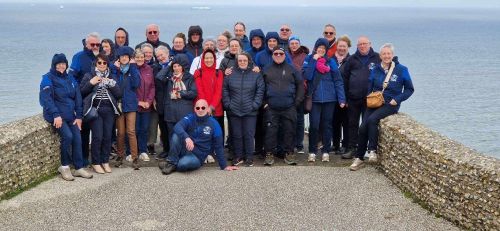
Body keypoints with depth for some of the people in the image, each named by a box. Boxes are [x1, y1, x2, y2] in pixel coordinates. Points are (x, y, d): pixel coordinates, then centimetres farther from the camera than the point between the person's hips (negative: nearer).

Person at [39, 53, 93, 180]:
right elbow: (46, 99, -14)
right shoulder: (48, 79, -3)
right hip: (56, 116, -6)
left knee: (77, 138, -6)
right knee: (67, 136, -22)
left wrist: (79, 116, 4)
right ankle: (65, 166, -6)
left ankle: (79, 168, 3)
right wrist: (56, 115, -24)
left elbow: (77, 98, 13)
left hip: (70, 115, 6)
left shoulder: (70, 79, 15)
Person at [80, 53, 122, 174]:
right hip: (95, 109, -3)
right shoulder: (89, 76, 6)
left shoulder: (112, 77, 13)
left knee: (108, 136, 2)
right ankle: (96, 163, 3)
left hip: (109, 110, 3)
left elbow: (119, 94, 5)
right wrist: (91, 83, -13)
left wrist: (111, 83, -9)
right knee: (97, 137, -8)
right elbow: (81, 92, 0)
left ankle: (105, 162, 14)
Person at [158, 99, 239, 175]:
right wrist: (186, 138, -42)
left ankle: (173, 166, -2)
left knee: (183, 164, -35)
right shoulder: (190, 118, -2)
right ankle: (171, 162, -18)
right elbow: (178, 126, -22)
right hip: (184, 149, 2)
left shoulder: (214, 124, -4)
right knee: (176, 135, -28)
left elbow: (218, 146, 2)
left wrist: (224, 166, 4)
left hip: (197, 157, -2)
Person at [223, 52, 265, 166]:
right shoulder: (230, 75, 6)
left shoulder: (256, 75, 2)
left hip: (250, 112, -1)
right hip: (234, 111, 2)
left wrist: (254, 105, -7)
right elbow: (225, 91, 6)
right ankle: (238, 157, 18)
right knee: (236, 135, 7)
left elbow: (260, 91, 0)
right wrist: (228, 104, -3)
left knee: (249, 135, 0)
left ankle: (249, 157, 11)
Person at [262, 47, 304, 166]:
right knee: (270, 131, 1)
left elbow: (300, 85, 6)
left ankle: (289, 153, 13)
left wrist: (297, 101, -1)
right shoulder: (267, 70, 9)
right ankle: (269, 154, 8)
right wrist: (264, 102, 2)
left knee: (289, 131, 3)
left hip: (289, 108, 0)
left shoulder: (291, 69, 7)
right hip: (271, 108, 0)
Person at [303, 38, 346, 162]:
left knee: (327, 125, 6)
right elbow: (307, 76, -11)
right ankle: (312, 152, 6)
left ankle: (325, 152, 13)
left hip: (329, 99, 1)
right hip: (315, 98, -1)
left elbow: (338, 81, 2)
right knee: (314, 125, -5)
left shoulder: (330, 61, 5)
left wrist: (342, 99, -6)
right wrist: (313, 61, -12)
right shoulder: (309, 59, 4)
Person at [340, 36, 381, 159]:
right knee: (352, 124, 7)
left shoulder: (377, 58, 2)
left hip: (369, 98, -2)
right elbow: (343, 76, 10)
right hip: (353, 98, 2)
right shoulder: (352, 59, 8)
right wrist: (345, 95, 5)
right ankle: (351, 148, 13)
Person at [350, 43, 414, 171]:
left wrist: (397, 99, -9)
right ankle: (359, 158, -3)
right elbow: (370, 88, 16)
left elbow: (409, 89, 4)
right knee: (362, 128, -14)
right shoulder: (376, 70, 9)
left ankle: (372, 151, -19)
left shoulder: (401, 70, -1)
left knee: (372, 119, -31)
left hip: (390, 104, -4)